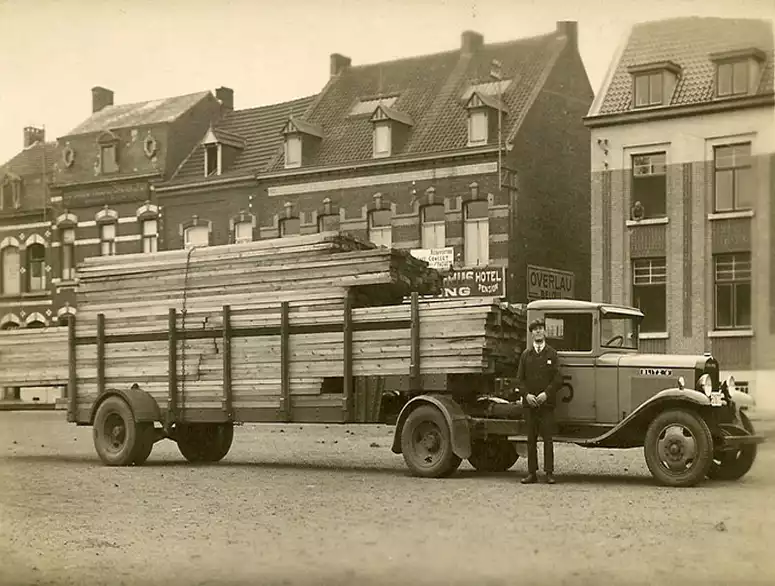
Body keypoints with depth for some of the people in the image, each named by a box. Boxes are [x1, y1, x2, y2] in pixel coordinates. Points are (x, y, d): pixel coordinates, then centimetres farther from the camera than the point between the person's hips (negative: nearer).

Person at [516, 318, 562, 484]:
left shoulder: (552, 354, 4)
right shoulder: (526, 354, 10)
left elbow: (558, 378, -1)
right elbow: (520, 379, 7)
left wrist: (546, 393, -14)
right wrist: (526, 394, -8)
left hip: (547, 402, -2)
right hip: (529, 402, 2)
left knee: (547, 438, -3)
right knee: (531, 439, 4)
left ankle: (549, 472, 1)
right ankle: (532, 473, 7)